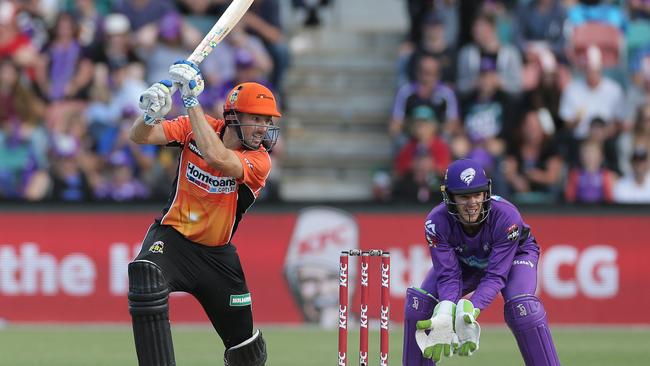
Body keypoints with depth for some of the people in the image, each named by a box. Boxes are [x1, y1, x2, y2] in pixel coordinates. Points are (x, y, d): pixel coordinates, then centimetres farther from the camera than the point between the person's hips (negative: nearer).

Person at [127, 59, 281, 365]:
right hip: (172, 236, -1)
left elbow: (216, 158, -36)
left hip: (216, 255, 1)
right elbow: (139, 137, -15)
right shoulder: (198, 128, -8)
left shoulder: (260, 160, -16)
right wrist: (150, 114, -39)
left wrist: (191, 101, -36)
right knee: (146, 278, -38)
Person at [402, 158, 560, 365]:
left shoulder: (506, 217, -38)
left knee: (523, 307, -31)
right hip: (464, 262, 3)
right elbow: (448, 275, -30)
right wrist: (446, 312, -51)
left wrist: (471, 308, -54)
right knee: (418, 302, -15)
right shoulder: (437, 222, -31)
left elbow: (495, 276, -37)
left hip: (515, 254, -3)